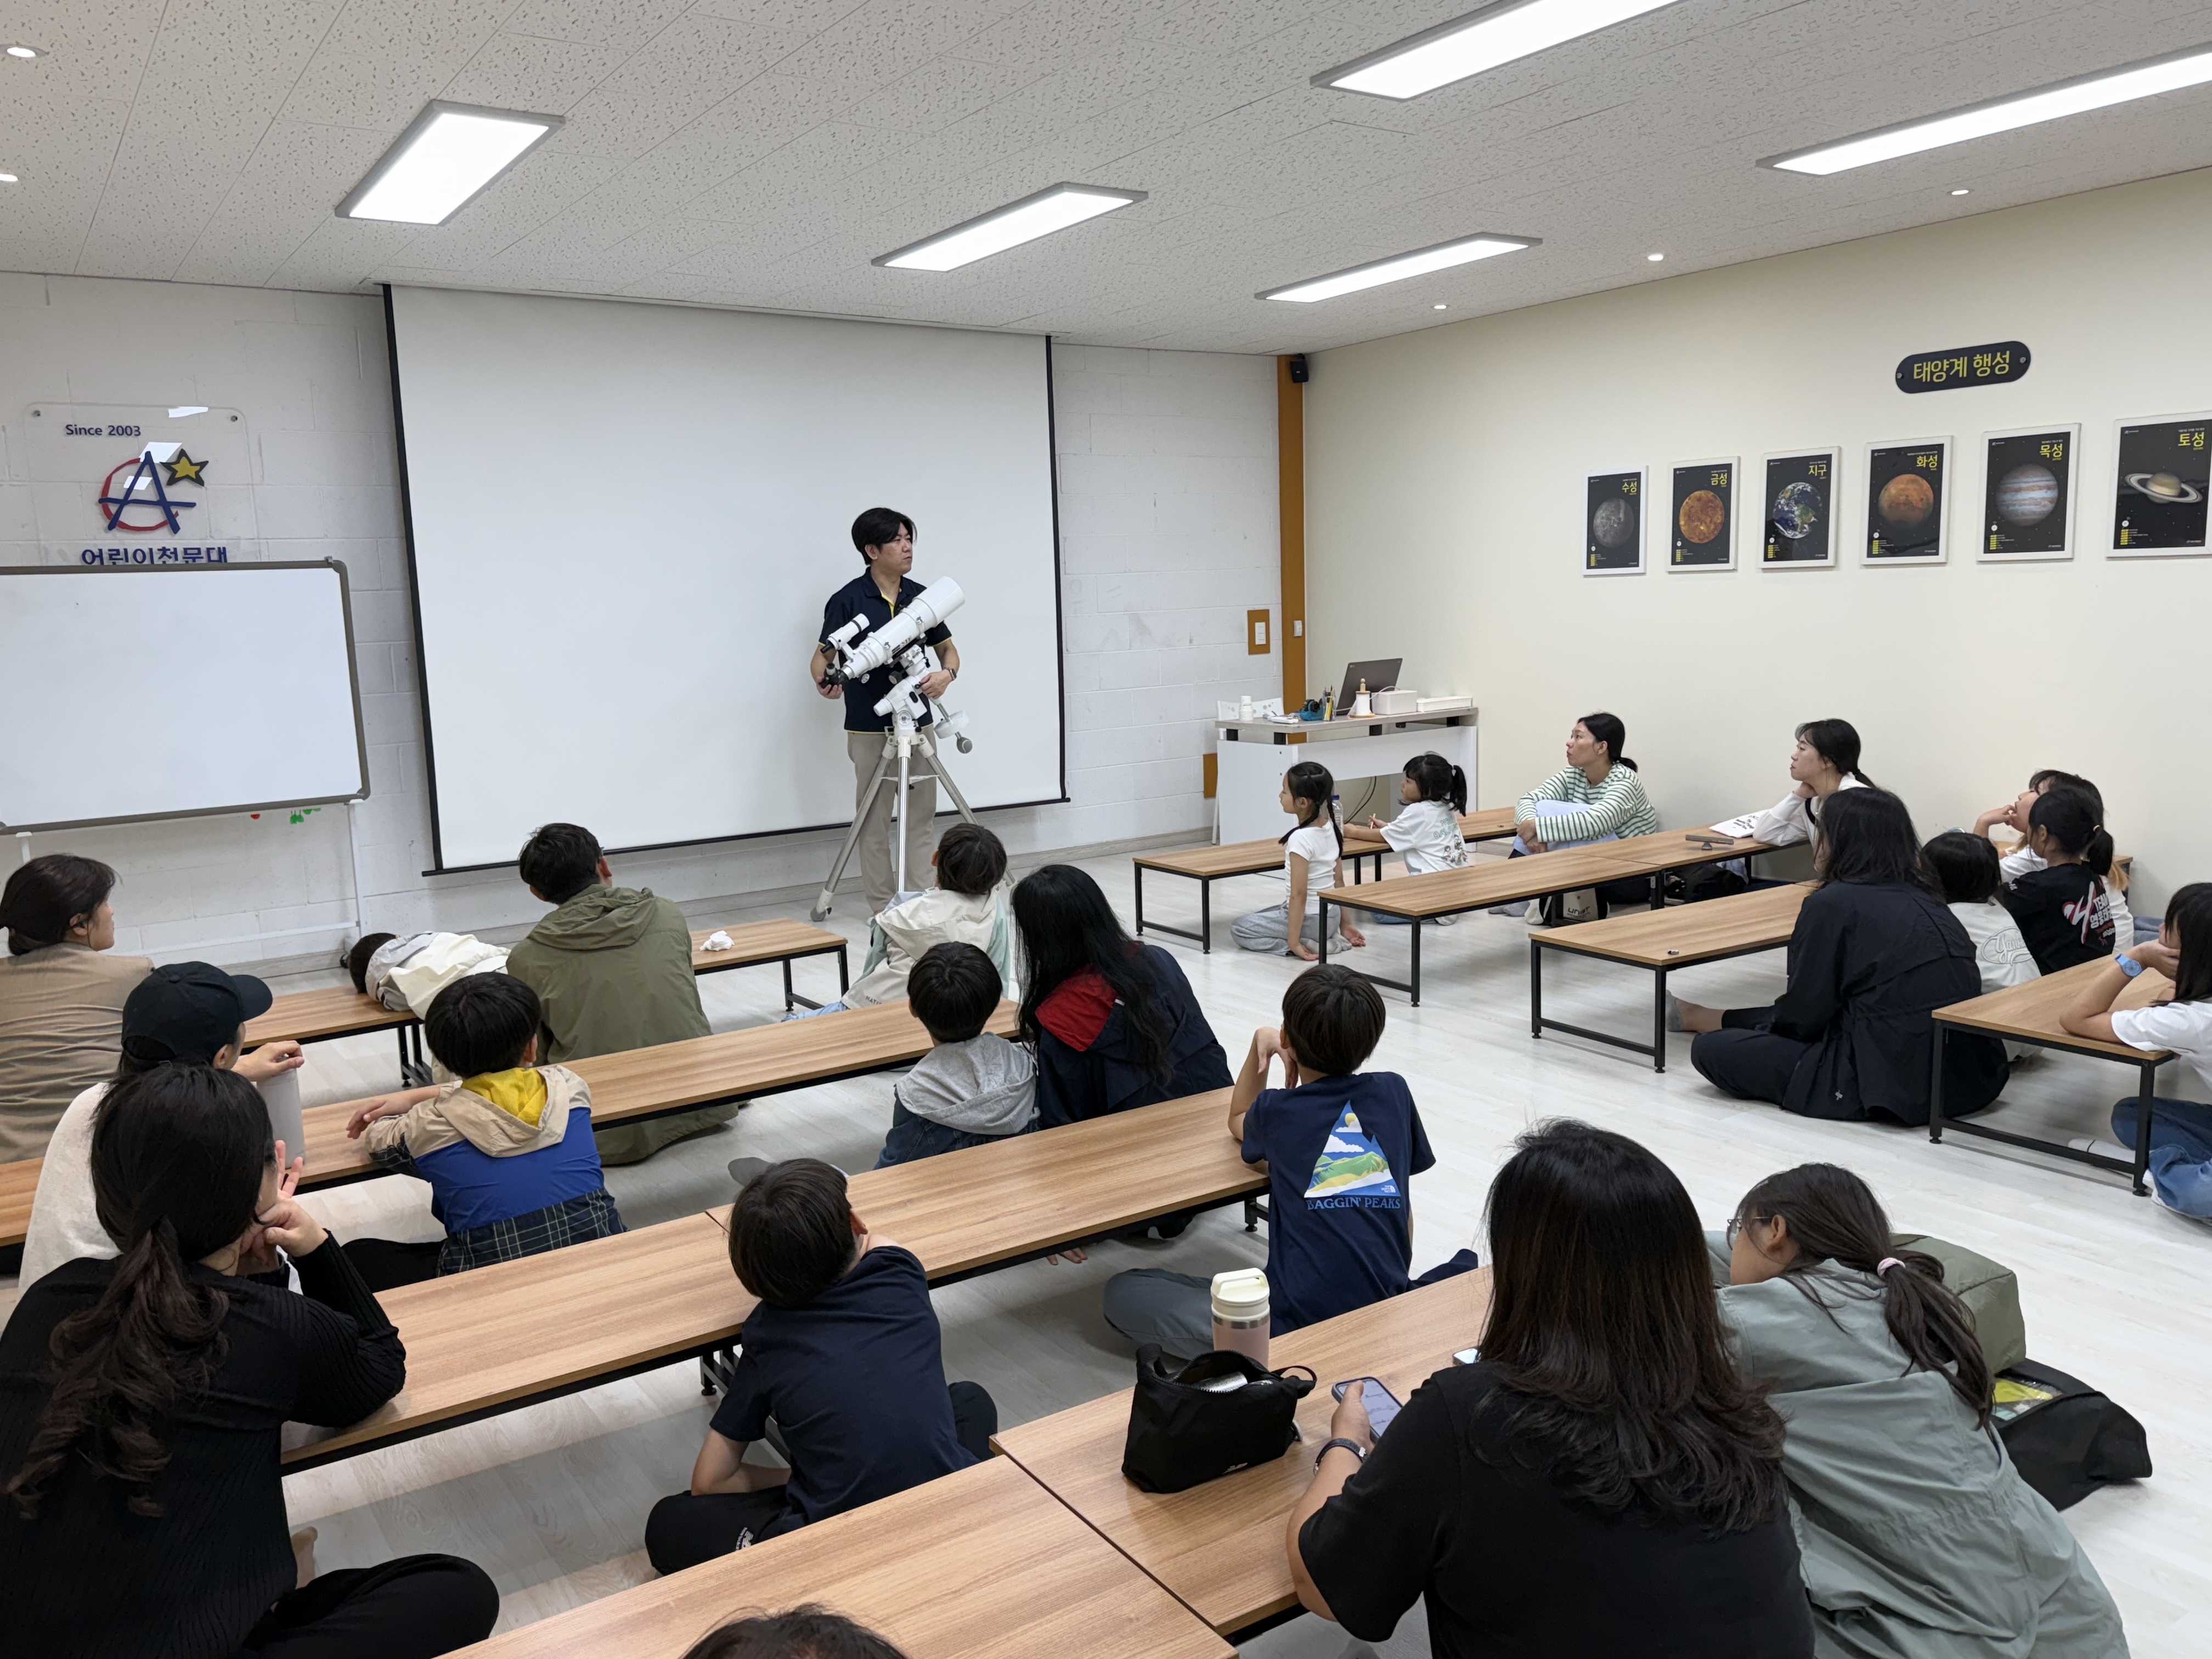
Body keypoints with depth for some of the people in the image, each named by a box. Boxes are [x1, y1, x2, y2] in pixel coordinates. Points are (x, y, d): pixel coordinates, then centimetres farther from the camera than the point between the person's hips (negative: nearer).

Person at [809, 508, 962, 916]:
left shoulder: (921, 597, 5)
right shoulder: (848, 600, -8)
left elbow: (948, 649, 11)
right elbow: (823, 656, -6)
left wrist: (946, 674, -11)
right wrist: (824, 680, -29)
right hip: (869, 728, -4)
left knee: (920, 821, 8)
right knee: (875, 825, 2)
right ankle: (884, 911, 10)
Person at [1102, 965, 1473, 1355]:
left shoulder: (1276, 1111, 2)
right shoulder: (1393, 1092, 8)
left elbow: (1238, 1121, 30)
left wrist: (1260, 1042, 28)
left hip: (1296, 1326, -4)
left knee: (1121, 1292, 8)